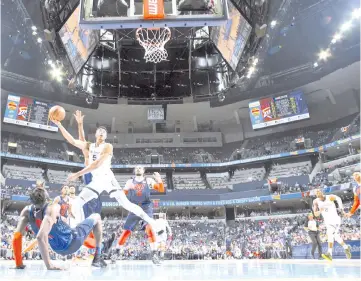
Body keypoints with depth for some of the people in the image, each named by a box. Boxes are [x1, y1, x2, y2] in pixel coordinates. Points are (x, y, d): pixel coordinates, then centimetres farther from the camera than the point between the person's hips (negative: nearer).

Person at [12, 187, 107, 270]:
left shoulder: (26, 211, -18)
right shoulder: (52, 209, -35)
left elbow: (17, 236, -22)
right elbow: (41, 237, -46)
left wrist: (18, 263, -12)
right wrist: (49, 265, -40)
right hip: (73, 242, -6)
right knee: (96, 217, 11)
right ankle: (97, 258, 13)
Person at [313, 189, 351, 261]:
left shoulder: (330, 197, -13)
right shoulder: (316, 201, -7)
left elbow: (338, 199, 11)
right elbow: (316, 214, -6)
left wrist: (341, 208, 11)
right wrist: (320, 211, -26)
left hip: (335, 219, -4)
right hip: (327, 221, 4)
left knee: (330, 234, -22)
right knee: (336, 237, 10)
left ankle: (329, 253, -25)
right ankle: (346, 248, 35)